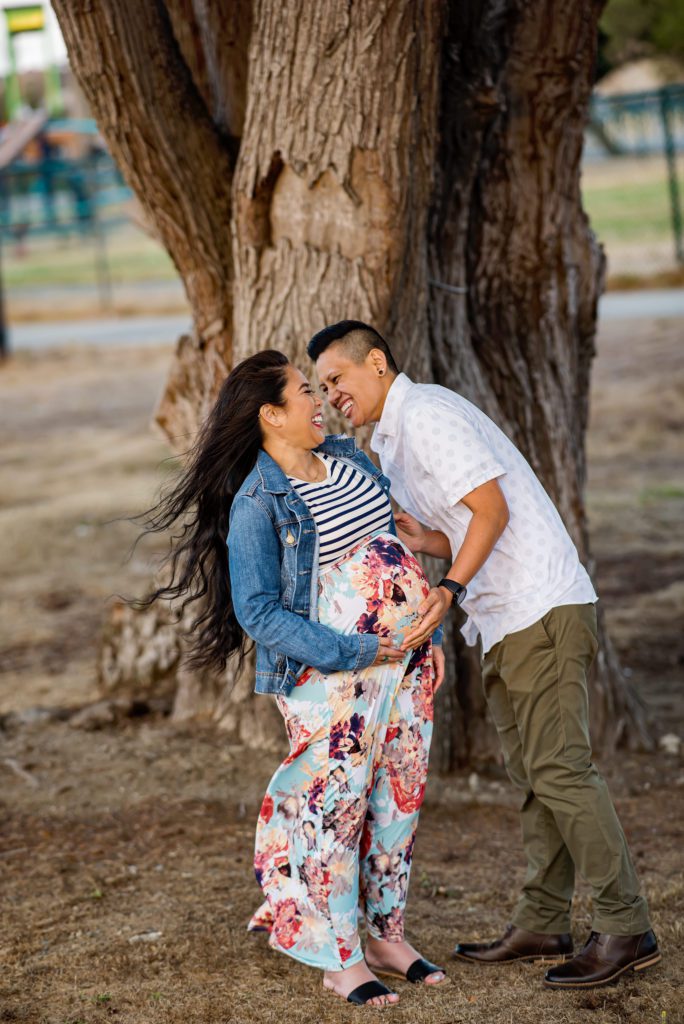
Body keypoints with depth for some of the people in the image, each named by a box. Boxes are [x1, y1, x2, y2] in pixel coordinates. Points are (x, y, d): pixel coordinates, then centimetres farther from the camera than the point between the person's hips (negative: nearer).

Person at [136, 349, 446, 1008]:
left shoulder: (346, 456, 10)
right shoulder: (256, 503, -13)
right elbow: (258, 612, -16)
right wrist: (351, 653, -20)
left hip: (409, 657, 7)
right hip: (334, 675, -7)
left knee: (399, 798, 11)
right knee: (334, 804, -2)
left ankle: (386, 936, 24)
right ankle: (339, 960, 8)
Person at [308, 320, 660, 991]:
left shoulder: (425, 414, -11)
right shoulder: (389, 446, 20)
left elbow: (492, 510, -19)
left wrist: (450, 590, -25)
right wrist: (422, 543, 2)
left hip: (539, 608, -10)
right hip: (504, 621, 10)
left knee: (557, 769, -12)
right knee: (531, 775, 10)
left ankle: (626, 929, -10)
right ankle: (542, 925, 14)